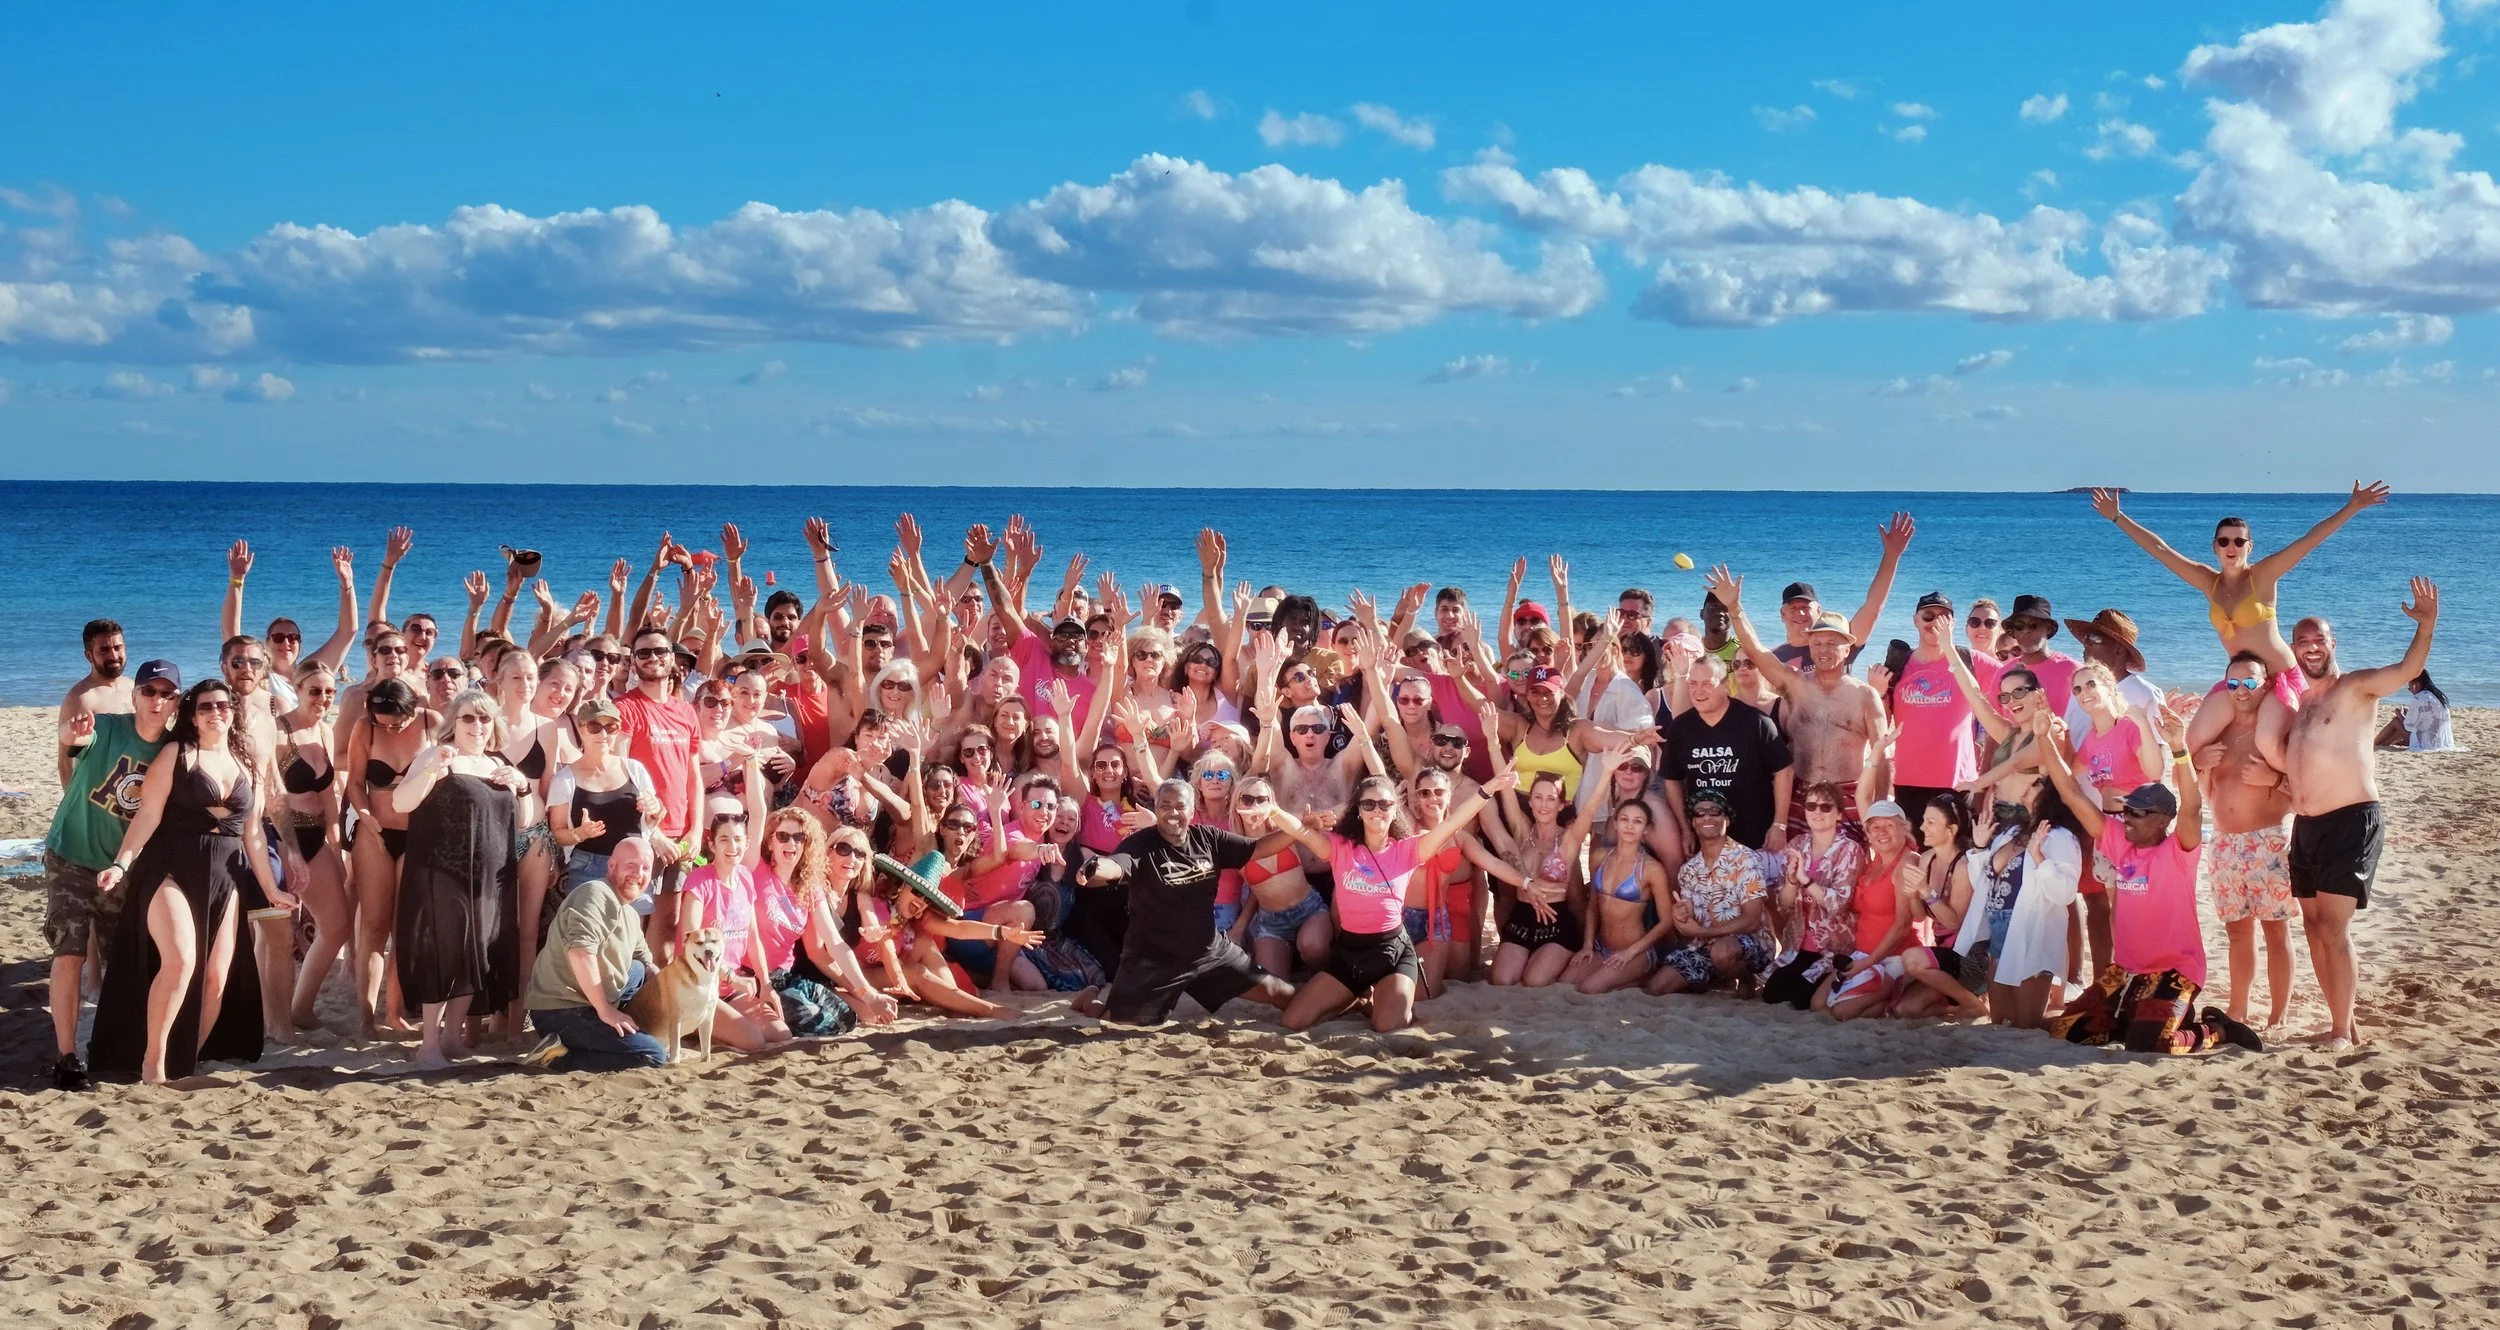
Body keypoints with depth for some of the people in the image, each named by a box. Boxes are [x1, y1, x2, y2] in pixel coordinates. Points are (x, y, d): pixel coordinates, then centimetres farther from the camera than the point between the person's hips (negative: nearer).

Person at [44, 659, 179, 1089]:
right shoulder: (106, 727, -15)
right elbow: (79, 741, -38)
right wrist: (77, 738, -61)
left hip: (125, 867, 4)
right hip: (72, 859, -4)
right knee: (70, 955, -10)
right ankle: (66, 1056, -4)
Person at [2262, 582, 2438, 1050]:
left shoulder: (2354, 687, -4)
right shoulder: (2299, 704, 17)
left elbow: (2407, 669, -21)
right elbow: (2278, 757, 8)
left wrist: (2425, 628, -40)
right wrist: (2271, 697, 7)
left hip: (2351, 822, -8)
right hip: (2306, 827, 8)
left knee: (2333, 931, -11)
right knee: (2315, 930, 11)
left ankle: (2342, 1033, -5)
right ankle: (2342, 1022, 21)